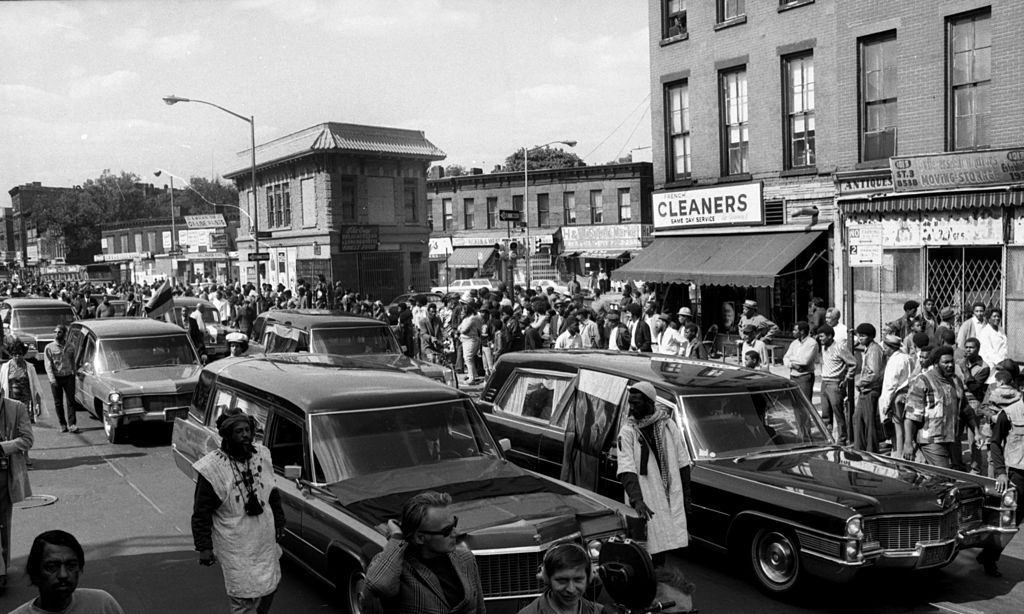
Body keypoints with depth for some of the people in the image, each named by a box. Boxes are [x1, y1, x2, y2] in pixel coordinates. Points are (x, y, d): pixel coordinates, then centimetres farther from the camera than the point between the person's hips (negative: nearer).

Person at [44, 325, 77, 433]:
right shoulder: (49, 347, 0)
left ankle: (72, 424, -6)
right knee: (58, 403, 5)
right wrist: (52, 379, -14)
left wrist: (74, 371, 3)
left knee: (71, 401, -4)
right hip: (56, 378, -1)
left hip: (68, 376, 1)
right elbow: (48, 365, -5)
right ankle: (63, 424, 14)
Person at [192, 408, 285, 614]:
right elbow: (201, 512, -12)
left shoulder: (261, 455, 0)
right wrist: (204, 547, -14)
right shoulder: (212, 468, -17)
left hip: (266, 541, 6)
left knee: (269, 589, 18)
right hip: (235, 549, -6)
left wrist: (279, 522, 16)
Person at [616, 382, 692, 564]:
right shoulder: (627, 432, -7)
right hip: (645, 503, -3)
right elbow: (626, 471, -16)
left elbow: (683, 463, 10)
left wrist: (686, 496, 9)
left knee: (663, 542, 11)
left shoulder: (668, 425, 3)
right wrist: (636, 500, -30)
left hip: (671, 500, 3)